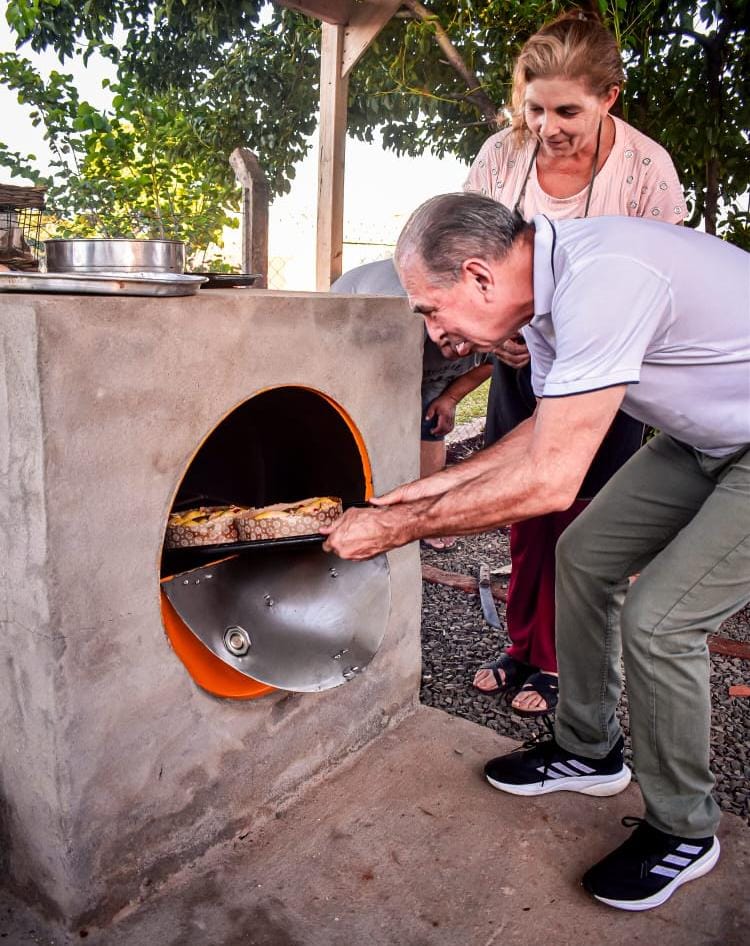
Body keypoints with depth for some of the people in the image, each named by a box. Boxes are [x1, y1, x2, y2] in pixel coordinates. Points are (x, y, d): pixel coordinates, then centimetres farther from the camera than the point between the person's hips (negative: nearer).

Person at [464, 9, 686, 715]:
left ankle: (556, 664, 20)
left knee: (577, 523, 2)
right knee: (525, 511, 9)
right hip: (521, 365, 3)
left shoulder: (646, 169, -16)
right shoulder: (502, 153, -8)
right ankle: (521, 647, 28)